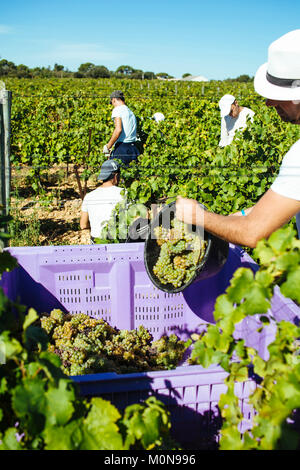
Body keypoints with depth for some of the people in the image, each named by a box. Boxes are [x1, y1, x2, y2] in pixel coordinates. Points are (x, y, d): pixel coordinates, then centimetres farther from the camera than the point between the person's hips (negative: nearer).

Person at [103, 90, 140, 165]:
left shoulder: (117, 109, -3)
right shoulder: (131, 112, 21)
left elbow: (118, 130, -18)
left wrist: (108, 146, -11)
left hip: (121, 148, -8)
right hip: (133, 148, 8)